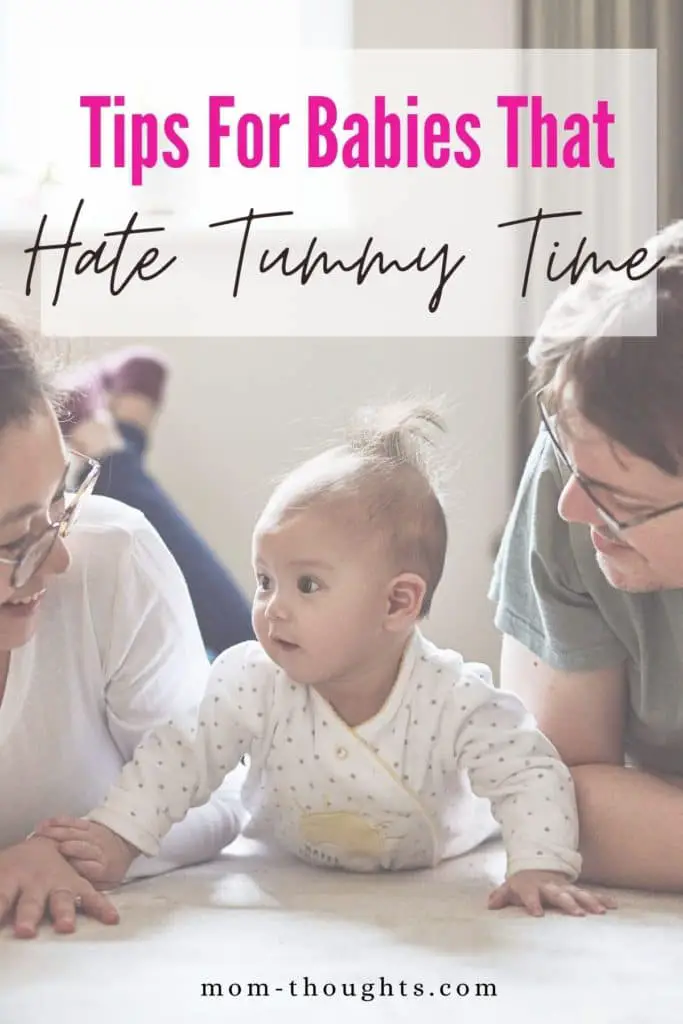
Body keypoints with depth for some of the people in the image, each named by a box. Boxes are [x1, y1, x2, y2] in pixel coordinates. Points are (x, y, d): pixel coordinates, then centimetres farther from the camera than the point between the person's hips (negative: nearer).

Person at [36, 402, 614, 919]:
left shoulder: (454, 701, -22)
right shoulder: (252, 683, -16)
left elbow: (532, 774, -16)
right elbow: (180, 755, -9)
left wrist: (539, 868, -29)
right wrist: (115, 839, -18)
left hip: (436, 877, -1)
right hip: (290, 875, 2)